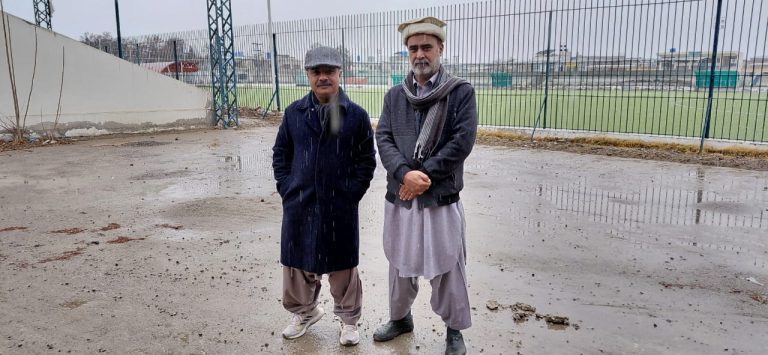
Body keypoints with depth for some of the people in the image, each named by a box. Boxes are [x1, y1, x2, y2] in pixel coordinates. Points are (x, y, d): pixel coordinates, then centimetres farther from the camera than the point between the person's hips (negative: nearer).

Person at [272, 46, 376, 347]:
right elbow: (280, 154, 10)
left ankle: (349, 318, 31)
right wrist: (286, 188, 1)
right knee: (297, 263, 14)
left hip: (340, 208, -2)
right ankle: (305, 311, 39)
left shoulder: (356, 115, -4)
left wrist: (352, 193, -8)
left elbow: (367, 161, -1)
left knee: (342, 266, 10)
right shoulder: (294, 113, 3)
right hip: (298, 205, 3)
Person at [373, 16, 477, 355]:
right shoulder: (394, 95, 8)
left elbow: (462, 141, -12)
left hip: (442, 197, -3)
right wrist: (405, 173, -18)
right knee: (400, 262, 18)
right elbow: (383, 138, -1)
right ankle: (400, 317, 40)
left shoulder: (461, 92, -3)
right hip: (399, 195, 4)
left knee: (447, 267, 8)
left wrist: (425, 175, -16)